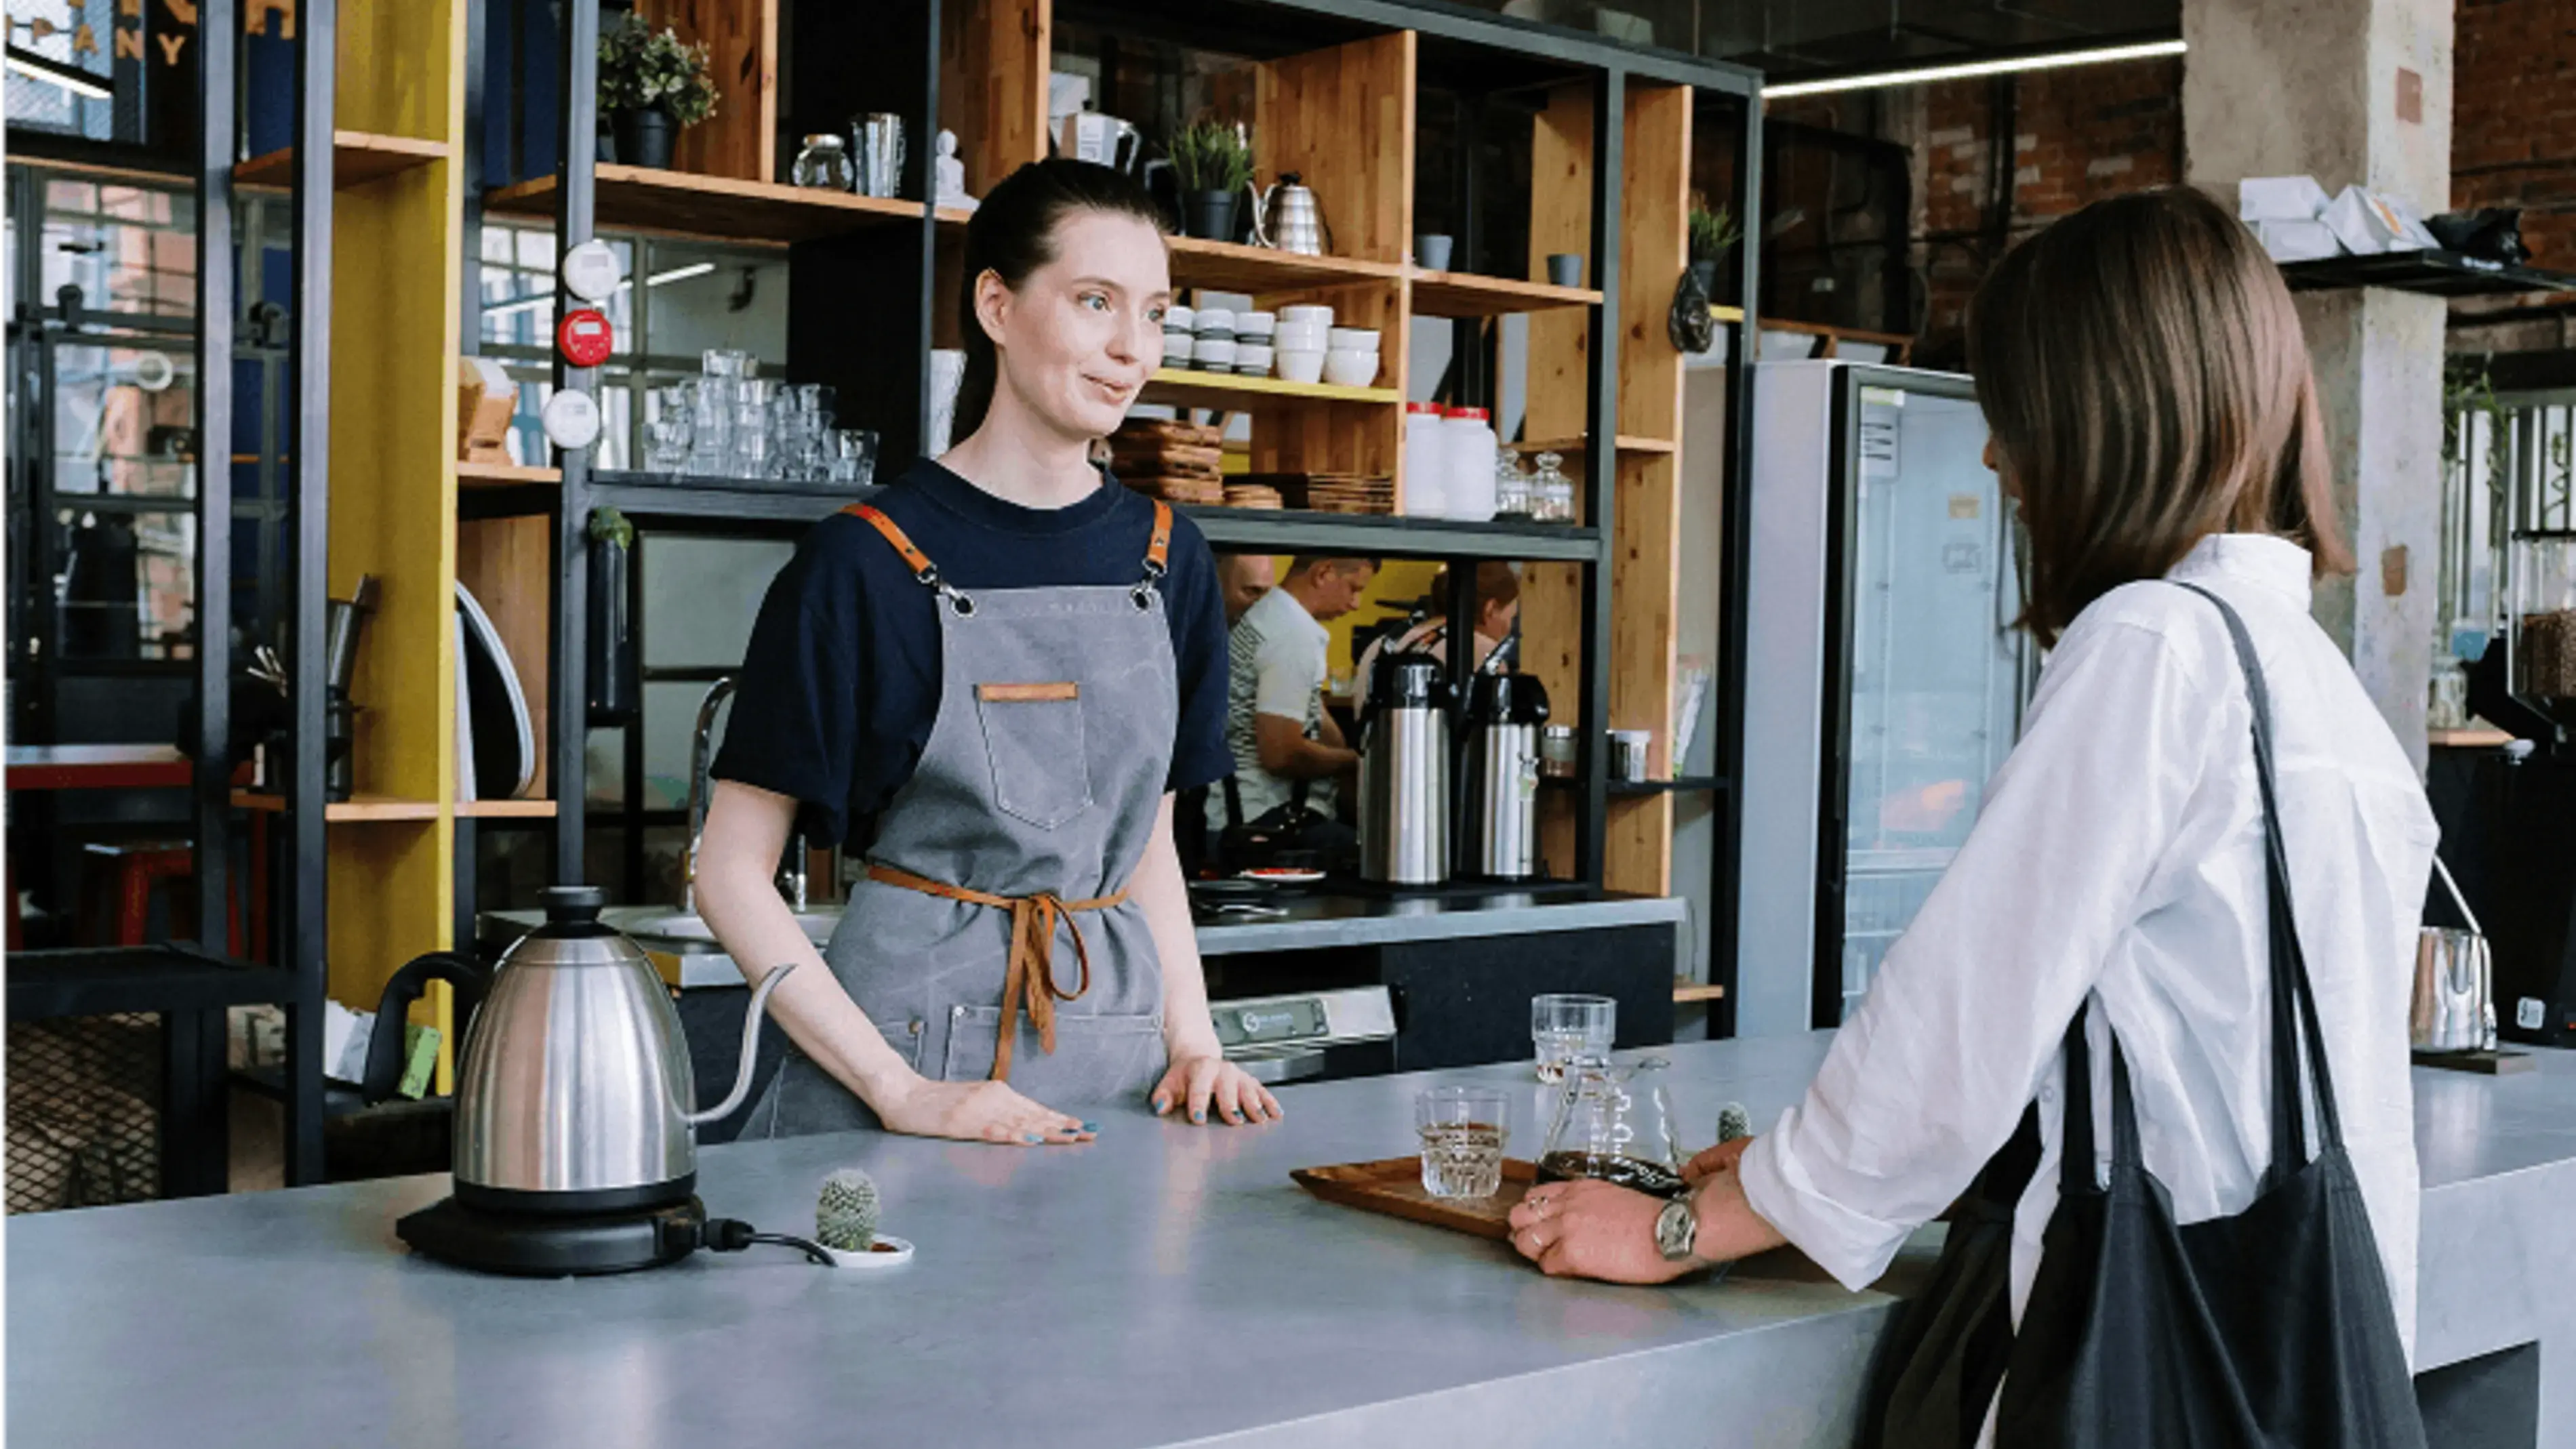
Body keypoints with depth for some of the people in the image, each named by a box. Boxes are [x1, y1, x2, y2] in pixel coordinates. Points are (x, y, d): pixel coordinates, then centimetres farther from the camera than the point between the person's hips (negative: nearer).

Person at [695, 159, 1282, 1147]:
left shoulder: (1165, 560, 7)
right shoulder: (864, 565, -9)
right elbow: (731, 873, -9)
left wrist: (1193, 1043, 2)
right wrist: (900, 1092, -15)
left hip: (1112, 1044, 4)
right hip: (914, 1023, -4)